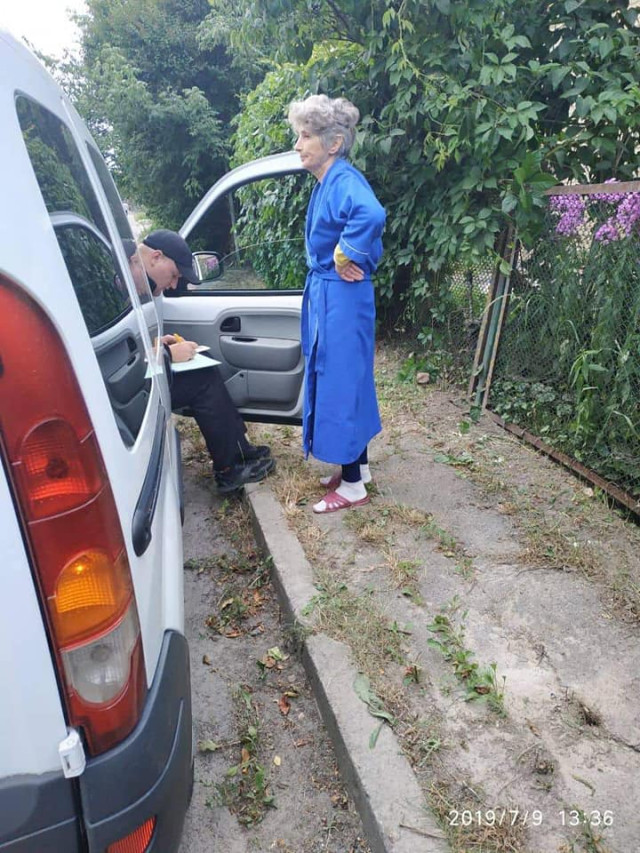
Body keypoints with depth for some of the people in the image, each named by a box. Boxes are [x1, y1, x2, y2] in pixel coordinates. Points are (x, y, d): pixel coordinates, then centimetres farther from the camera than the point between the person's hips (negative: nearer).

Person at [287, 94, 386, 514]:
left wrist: (348, 259, -25)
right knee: (345, 381, 16)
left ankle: (353, 485, 12)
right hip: (326, 296, 10)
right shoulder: (326, 183, 13)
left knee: (340, 384, -2)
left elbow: (372, 215, -38)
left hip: (340, 300, -10)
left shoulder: (344, 180, -17)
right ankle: (359, 466, 32)